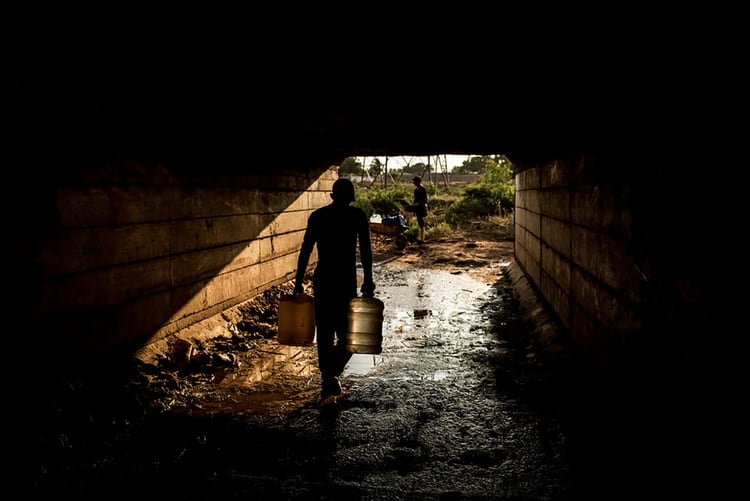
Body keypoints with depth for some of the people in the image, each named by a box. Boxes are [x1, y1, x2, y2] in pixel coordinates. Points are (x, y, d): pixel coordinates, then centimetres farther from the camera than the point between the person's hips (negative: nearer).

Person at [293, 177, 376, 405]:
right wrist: (368, 280, 0)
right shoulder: (358, 215, 0)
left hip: (322, 279, 2)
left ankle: (328, 384, 17)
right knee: (346, 334, 8)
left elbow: (305, 250, 2)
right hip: (346, 280, -2)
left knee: (325, 333, 12)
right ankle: (331, 376, -15)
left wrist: (299, 282, 5)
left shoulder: (317, 215, 6)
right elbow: (365, 250, -5)